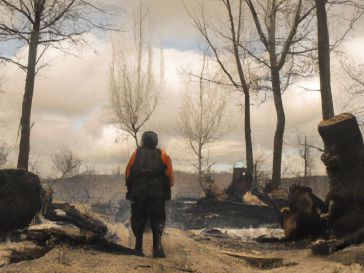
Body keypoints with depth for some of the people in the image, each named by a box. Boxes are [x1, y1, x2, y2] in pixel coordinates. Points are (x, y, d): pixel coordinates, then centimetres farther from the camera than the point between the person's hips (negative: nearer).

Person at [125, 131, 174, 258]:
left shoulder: (136, 154, 5)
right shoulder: (162, 155, 5)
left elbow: (128, 174, 0)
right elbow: (170, 176, -3)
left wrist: (131, 189, 10)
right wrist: (167, 187, 10)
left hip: (137, 194, 1)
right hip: (158, 195, 0)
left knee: (138, 220, 10)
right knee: (157, 220, 5)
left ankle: (139, 249, 7)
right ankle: (157, 246, -11)